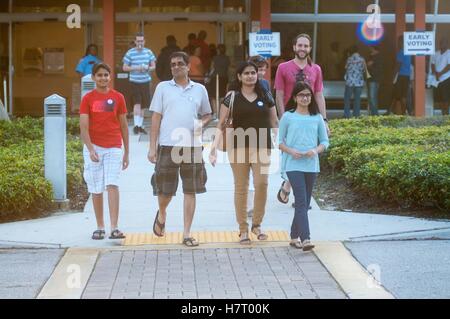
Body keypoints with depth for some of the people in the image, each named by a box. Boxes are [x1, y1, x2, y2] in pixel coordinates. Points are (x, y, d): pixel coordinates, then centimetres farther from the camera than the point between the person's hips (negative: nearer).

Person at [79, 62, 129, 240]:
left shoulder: (118, 98, 6)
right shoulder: (88, 99, 2)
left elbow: (123, 126, 11)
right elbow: (83, 127, -5)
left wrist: (127, 152, 11)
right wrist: (91, 149, -18)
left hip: (114, 148, 0)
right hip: (94, 147, 0)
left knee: (112, 185, -14)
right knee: (96, 189, 5)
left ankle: (114, 228, -18)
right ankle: (100, 227, 16)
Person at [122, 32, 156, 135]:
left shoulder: (148, 52, 6)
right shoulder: (130, 53, -3)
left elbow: (153, 66, 11)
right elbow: (125, 68, -1)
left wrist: (148, 68, -12)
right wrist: (136, 68, -14)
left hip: (145, 81, 3)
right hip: (134, 81, -3)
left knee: (143, 105, 10)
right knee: (137, 103, -14)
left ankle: (140, 125, 20)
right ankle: (136, 125, -12)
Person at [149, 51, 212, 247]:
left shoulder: (199, 89, 11)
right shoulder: (163, 88, 6)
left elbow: (207, 115, 20)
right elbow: (156, 118, 4)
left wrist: (202, 123, -4)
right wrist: (152, 147, -1)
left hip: (192, 146, 1)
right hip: (168, 145, -1)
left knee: (190, 191, 1)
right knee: (165, 189, 5)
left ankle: (187, 234, 7)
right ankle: (162, 214, 38)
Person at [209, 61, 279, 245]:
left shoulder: (265, 96, 8)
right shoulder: (232, 97, 2)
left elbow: (274, 122, 14)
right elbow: (221, 124, 1)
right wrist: (214, 145, -10)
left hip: (261, 146, 1)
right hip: (238, 146, -1)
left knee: (261, 183, -13)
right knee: (241, 187, 4)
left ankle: (257, 224, 6)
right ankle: (243, 229, 13)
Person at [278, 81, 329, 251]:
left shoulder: (317, 118, 8)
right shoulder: (288, 117, 2)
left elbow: (325, 141, 11)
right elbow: (280, 141, 5)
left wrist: (316, 150, -10)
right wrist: (291, 151, -13)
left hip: (311, 165, 4)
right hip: (293, 165, -4)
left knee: (304, 202, 10)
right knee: (301, 201, -14)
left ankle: (294, 237, 24)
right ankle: (305, 239, -21)